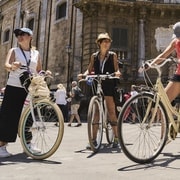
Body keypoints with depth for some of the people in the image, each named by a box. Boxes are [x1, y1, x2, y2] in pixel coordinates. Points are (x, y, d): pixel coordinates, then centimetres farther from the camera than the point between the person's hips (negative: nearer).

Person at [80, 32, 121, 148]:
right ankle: (94, 138, 8)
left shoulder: (113, 55, 8)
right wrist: (83, 74, -10)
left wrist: (117, 73, -20)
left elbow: (117, 69, 3)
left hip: (109, 84, -2)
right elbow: (89, 70, 10)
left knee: (111, 111, -5)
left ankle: (116, 138, 0)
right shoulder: (94, 56, 13)